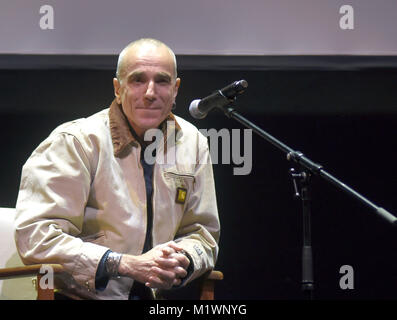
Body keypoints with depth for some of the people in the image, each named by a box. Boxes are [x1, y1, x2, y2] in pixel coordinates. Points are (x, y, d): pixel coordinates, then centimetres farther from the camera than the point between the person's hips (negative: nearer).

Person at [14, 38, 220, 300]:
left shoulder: (192, 143, 11)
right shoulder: (75, 141, -6)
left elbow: (202, 233, 18)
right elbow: (34, 238, -15)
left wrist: (182, 262, -6)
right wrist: (130, 265, -20)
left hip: (153, 297, 5)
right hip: (78, 296, -4)